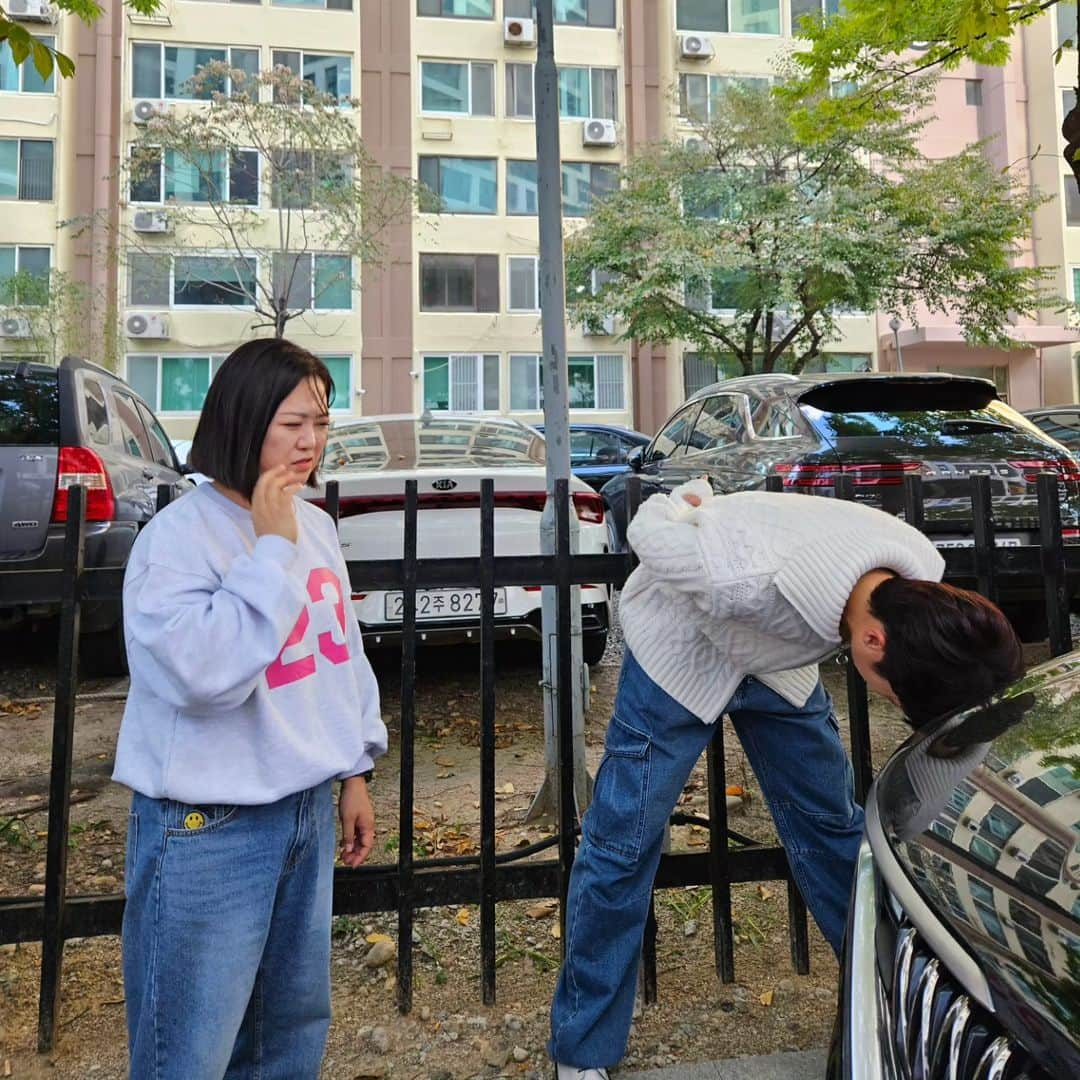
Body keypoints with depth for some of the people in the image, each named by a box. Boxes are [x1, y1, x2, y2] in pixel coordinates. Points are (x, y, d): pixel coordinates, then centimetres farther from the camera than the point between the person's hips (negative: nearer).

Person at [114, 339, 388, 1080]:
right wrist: (270, 548, -24)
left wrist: (356, 773, 14)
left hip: (309, 808, 7)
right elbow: (203, 673, -29)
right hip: (208, 829, -6)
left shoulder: (316, 525, 4)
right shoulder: (180, 534, -17)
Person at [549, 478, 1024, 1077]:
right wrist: (693, 502, -3)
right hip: (681, 650, -5)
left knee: (832, 819, 13)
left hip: (781, 655, 5)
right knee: (622, 845, -4)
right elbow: (649, 527, -24)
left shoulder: (924, 575, -22)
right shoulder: (751, 582, -44)